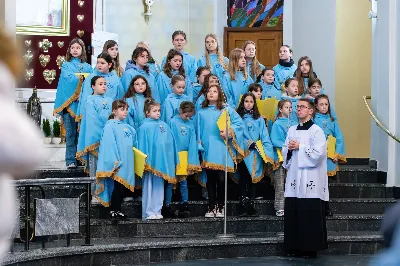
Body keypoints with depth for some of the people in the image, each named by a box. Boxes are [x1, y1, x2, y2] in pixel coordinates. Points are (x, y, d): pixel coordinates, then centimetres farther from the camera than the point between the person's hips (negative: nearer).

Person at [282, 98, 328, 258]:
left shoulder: (316, 131, -5)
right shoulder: (292, 130, 15)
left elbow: (318, 154, -14)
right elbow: (284, 151, 19)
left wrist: (299, 147, -11)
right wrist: (289, 148, -3)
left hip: (310, 180, -6)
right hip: (294, 178, 6)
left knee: (309, 215, -4)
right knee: (293, 214, 5)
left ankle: (311, 248, 3)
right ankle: (295, 247, 13)